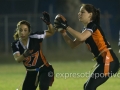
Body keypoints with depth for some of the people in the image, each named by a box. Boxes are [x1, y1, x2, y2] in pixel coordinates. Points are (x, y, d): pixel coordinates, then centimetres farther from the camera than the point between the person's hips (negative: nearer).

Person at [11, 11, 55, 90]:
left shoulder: (35, 37, -15)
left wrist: (48, 23, -27)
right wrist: (24, 55, -48)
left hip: (44, 70, -4)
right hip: (31, 73, 4)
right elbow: (17, 59, -25)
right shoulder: (15, 44, -9)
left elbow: (51, 32, -5)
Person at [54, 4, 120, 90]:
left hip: (109, 61, -10)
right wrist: (63, 32, 8)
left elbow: (81, 38, -26)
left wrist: (66, 27, -19)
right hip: (104, 62, 10)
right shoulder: (86, 29, 20)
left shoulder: (93, 25, -8)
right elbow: (73, 44, 20)